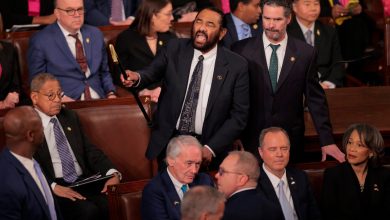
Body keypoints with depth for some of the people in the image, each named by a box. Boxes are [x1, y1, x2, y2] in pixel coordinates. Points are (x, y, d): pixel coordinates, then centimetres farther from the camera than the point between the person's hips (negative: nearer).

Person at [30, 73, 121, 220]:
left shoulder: (70, 117, 20)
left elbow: (90, 151, 16)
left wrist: (112, 174, -3)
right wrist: (53, 186, -23)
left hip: (84, 182, 5)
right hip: (53, 188, -5)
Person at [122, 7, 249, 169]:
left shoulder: (236, 66, -6)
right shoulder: (174, 49, 1)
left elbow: (238, 115, -4)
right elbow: (152, 73, -11)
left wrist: (211, 148, -12)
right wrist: (137, 77, -35)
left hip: (207, 146, -1)